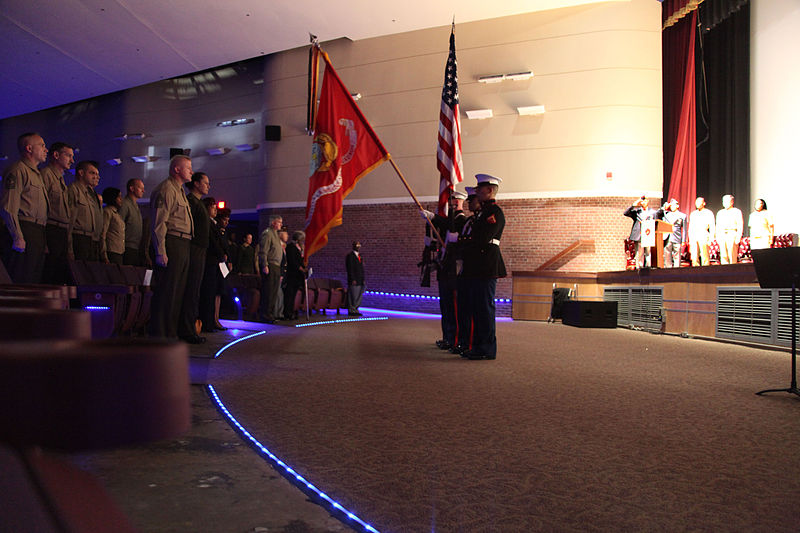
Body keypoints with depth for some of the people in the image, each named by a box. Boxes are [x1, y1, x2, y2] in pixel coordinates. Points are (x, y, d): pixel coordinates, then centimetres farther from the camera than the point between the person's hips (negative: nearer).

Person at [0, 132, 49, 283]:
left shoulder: (36, 173, 24)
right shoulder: (18, 170, -5)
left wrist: (43, 239, 17)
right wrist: (18, 237, -19)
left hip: (38, 233, 9)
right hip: (25, 230, -9)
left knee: (35, 281, 8)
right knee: (20, 282, -11)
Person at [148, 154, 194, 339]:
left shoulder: (178, 190, 24)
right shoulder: (166, 189, -7)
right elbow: (159, 223, -15)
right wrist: (160, 252, -21)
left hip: (183, 245, 10)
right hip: (172, 243, -10)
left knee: (178, 290, 11)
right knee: (165, 290, -8)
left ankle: (170, 331, 18)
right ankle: (159, 333, -4)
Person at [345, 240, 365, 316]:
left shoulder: (359, 256, 18)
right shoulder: (350, 255, -6)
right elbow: (350, 269, -12)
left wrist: (363, 279, 14)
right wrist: (353, 279, -18)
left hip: (360, 280, 8)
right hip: (354, 280, -8)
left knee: (359, 295, 9)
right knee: (352, 295, -5)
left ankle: (355, 309, 16)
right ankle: (351, 310, 1)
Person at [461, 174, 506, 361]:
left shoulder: (495, 212, -11)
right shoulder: (483, 212, 21)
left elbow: (482, 238, -19)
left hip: (487, 268, -10)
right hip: (477, 268, 10)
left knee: (485, 307, -6)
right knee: (478, 307, 13)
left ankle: (487, 348, 0)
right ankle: (479, 345, 20)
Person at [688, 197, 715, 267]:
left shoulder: (708, 213, 6)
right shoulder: (693, 214, 20)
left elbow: (712, 227, 2)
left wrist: (710, 239, -7)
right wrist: (690, 239, 13)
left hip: (704, 237, -4)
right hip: (694, 237, 4)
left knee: (705, 257, -6)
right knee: (694, 257, -3)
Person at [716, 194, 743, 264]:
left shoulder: (737, 211, 7)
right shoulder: (720, 212, 20)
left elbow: (740, 225, 0)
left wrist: (738, 237, -10)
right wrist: (717, 237, 10)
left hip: (732, 234, -4)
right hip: (722, 234, 4)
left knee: (732, 255, -9)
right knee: (723, 255, -3)